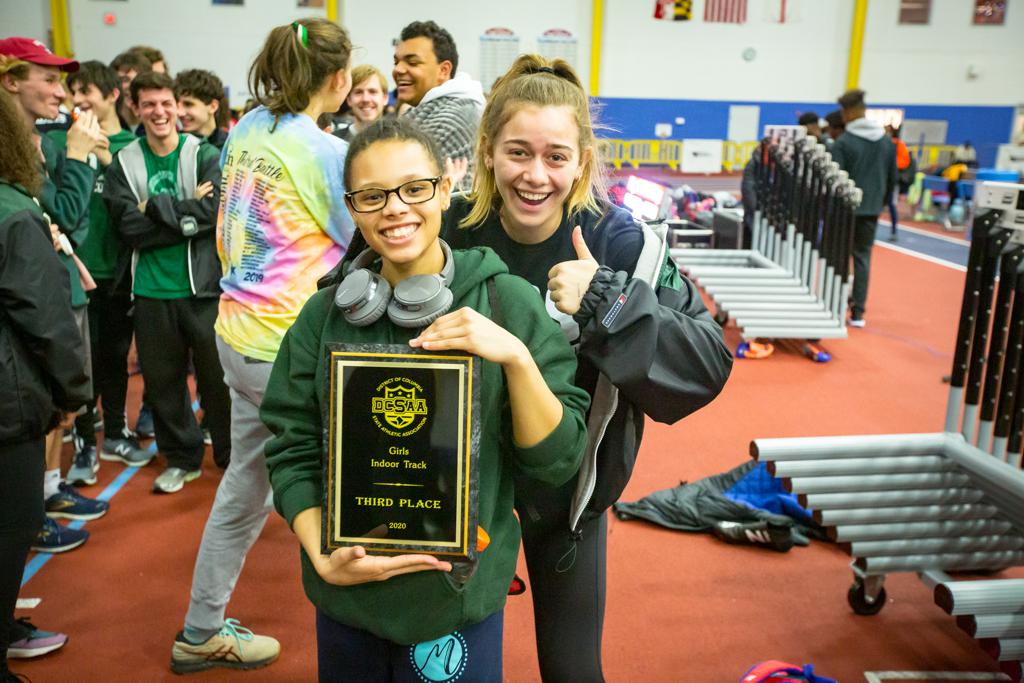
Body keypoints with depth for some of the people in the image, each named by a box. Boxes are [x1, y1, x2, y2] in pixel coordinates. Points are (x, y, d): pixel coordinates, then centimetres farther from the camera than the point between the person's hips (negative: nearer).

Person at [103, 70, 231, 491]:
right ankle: (181, 458, 29)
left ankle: (232, 455, 23)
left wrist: (155, 208, -12)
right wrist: (187, 215, -12)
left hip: (203, 286, -2)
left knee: (217, 376, 5)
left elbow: (215, 211, -15)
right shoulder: (123, 164, 5)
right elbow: (130, 228, -7)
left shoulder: (206, 155, 0)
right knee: (162, 380, 11)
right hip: (151, 292, 3)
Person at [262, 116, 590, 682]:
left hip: (459, 596, -2)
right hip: (345, 597, 2)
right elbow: (292, 451, 1)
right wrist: (323, 556, -12)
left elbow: (556, 460, -12)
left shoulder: (507, 302, -11)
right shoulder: (326, 314, -4)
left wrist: (517, 357, -26)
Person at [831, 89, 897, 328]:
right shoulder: (887, 141, 6)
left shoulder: (843, 142, -12)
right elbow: (893, 178, 10)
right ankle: (858, 312, 7)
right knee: (863, 257, 10)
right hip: (871, 210, 4)